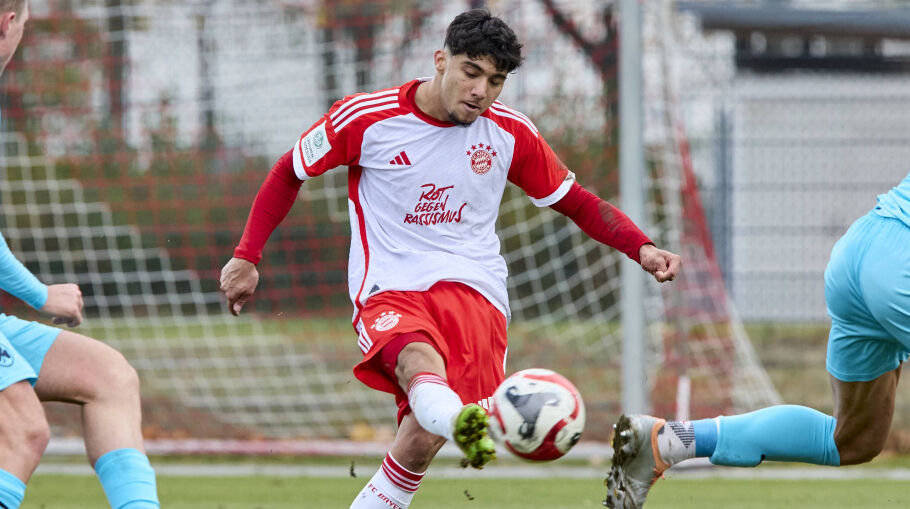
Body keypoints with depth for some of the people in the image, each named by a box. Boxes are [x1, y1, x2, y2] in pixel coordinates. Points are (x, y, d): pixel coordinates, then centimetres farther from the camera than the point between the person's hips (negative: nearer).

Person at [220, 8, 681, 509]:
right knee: (421, 363, -40)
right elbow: (289, 172, 14)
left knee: (422, 437, -23)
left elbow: (576, 202, 19)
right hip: (390, 290, -2)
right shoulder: (366, 118, 0)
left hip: (473, 289, 3)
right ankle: (469, 427, -73)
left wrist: (641, 248, 3)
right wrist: (246, 257, 10)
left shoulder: (510, 132, 7)